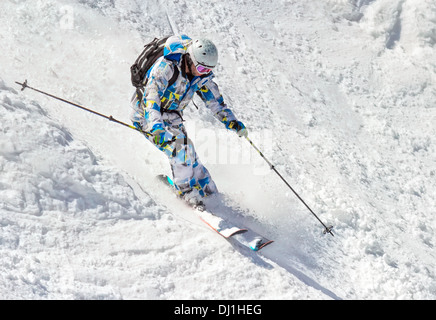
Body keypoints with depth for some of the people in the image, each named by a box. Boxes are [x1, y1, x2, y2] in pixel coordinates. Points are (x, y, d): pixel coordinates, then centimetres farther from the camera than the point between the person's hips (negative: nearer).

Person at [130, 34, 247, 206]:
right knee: (178, 144, -24)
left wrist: (232, 122, -6)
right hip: (148, 115, -6)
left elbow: (214, 99, 5)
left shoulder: (201, 75, -8)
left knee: (188, 154, -6)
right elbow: (151, 97, -39)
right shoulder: (166, 67, -30)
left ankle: (209, 191, 4)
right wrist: (156, 126, -54)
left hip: (172, 116, 6)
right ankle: (187, 189, -10)